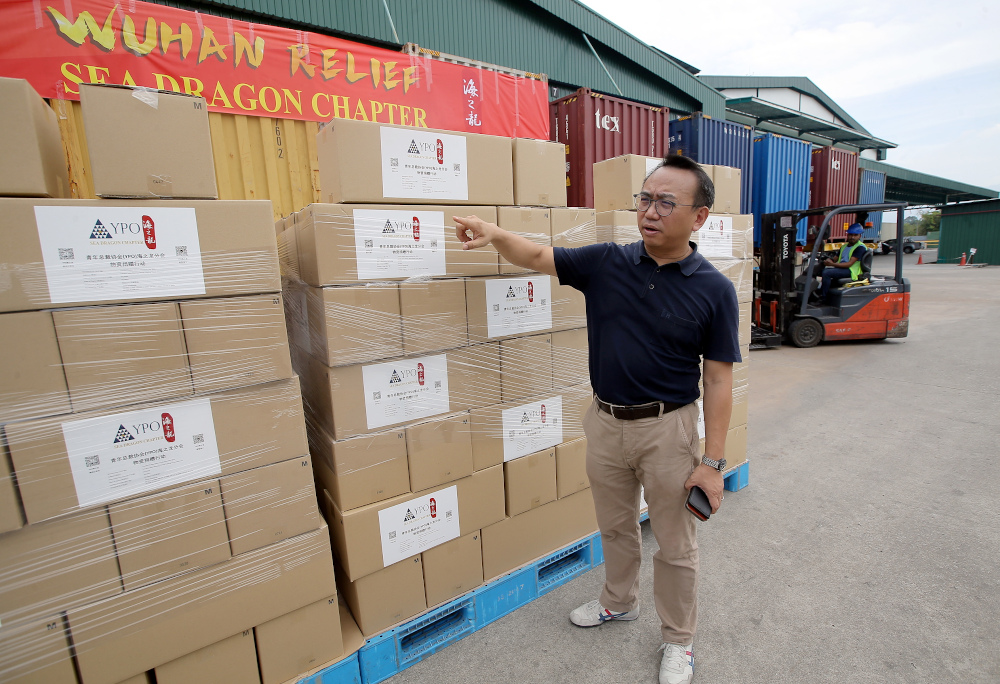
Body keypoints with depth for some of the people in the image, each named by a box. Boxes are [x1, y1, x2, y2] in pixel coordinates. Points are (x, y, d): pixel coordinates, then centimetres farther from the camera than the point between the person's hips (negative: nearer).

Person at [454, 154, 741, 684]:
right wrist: (496, 234, -19)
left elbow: (718, 380, -9)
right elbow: (536, 257, 1)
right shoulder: (607, 263, -4)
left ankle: (678, 640, 42)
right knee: (615, 527, 24)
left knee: (675, 546, 16)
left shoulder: (713, 290, -11)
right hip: (605, 421, 3)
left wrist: (713, 461, -10)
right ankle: (619, 602, 52)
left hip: (667, 427, -3)